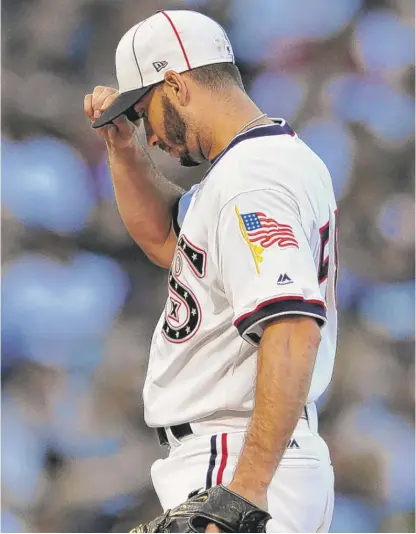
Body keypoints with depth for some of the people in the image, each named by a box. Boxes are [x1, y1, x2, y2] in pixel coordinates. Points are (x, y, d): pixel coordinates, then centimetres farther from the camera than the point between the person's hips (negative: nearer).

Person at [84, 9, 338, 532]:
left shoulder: (250, 180, -17)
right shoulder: (282, 156, 16)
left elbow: (294, 330, -29)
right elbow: (164, 237, 30)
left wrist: (246, 488, -34)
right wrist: (122, 146, 14)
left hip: (231, 464, -11)